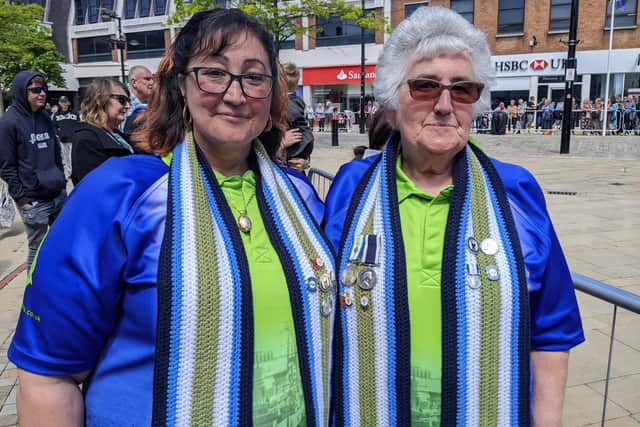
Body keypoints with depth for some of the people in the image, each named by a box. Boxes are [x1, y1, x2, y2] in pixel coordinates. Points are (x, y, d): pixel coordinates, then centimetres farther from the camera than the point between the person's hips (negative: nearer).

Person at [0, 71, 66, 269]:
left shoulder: (45, 118, 10)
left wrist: (62, 181, 13)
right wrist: (21, 198, -11)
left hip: (59, 195, 6)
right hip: (33, 200, -6)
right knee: (37, 248, 2)